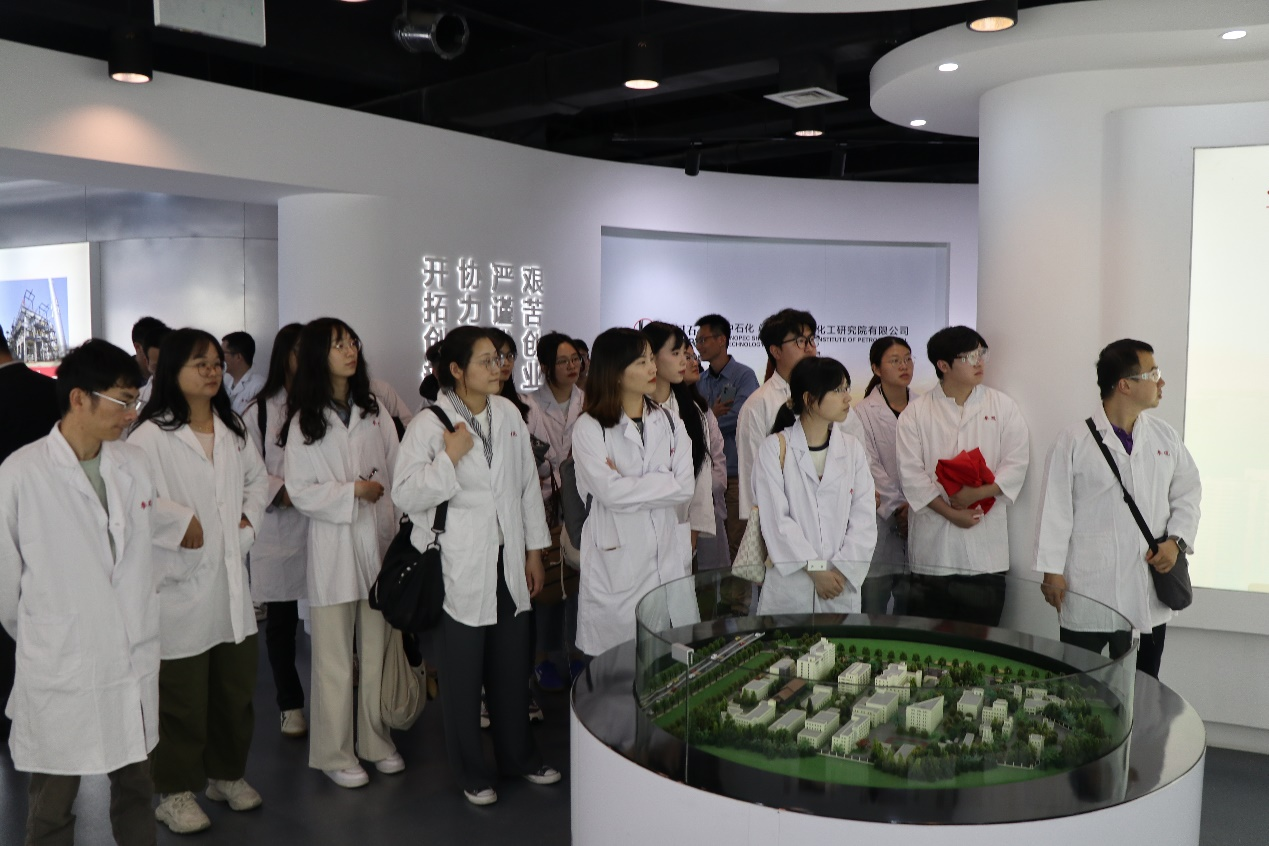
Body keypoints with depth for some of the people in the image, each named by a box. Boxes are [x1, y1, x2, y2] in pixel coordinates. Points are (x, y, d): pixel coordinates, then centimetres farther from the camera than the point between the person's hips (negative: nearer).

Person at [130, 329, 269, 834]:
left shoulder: (232, 431, 10)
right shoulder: (151, 435, -13)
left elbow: (258, 479, 23)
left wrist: (249, 519, 7)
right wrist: (181, 522, -16)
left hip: (232, 582, 7)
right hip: (181, 586, -6)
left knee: (237, 688, 16)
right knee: (183, 698, 5)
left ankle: (228, 774, 35)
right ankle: (176, 793, 22)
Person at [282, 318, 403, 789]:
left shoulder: (374, 411, 9)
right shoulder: (305, 421, -2)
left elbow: (395, 472, 9)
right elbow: (299, 491, -5)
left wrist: (397, 528, 2)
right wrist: (352, 491, -13)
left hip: (379, 542, 4)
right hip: (332, 546, -3)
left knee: (377, 649, 11)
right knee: (335, 656, 2)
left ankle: (376, 741, 25)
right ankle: (335, 754, 15)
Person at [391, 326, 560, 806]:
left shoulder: (509, 415, 5)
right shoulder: (429, 425, -9)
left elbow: (528, 484, 11)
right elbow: (406, 496, -13)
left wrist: (535, 550, 10)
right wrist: (450, 458, -21)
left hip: (509, 564, 5)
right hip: (460, 569, -4)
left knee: (513, 667, 15)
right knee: (463, 674, 7)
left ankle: (518, 755, 34)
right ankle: (472, 772, 25)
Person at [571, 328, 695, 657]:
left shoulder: (668, 423, 10)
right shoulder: (589, 428, -4)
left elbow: (686, 487, -1)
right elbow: (610, 491, -16)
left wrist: (629, 485, -9)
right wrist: (661, 484, -6)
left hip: (667, 556, 4)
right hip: (615, 559, -4)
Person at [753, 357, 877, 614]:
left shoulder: (853, 449, 8)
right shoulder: (775, 448, -2)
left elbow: (864, 518, 2)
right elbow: (776, 519, -8)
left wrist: (842, 570, -9)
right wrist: (815, 570, -12)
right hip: (789, 582, -3)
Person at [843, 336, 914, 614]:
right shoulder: (863, 413, -1)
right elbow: (869, 467, -7)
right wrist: (897, 508, -12)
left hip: (919, 523, 4)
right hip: (880, 521, -3)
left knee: (911, 613, 8)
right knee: (872, 611, -1)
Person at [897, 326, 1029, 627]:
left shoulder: (1003, 407, 7)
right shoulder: (916, 413, 2)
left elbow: (1016, 464, 0)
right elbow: (911, 474, -4)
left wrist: (976, 494, -14)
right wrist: (951, 513, -12)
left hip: (985, 549, 1)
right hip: (931, 549, -1)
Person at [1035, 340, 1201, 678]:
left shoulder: (1165, 437, 5)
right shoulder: (1075, 441, -7)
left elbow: (1188, 491, 14)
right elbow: (1056, 510, -7)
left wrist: (1177, 540, -2)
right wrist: (1051, 571, -8)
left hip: (1148, 597, 4)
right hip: (1088, 595, -4)